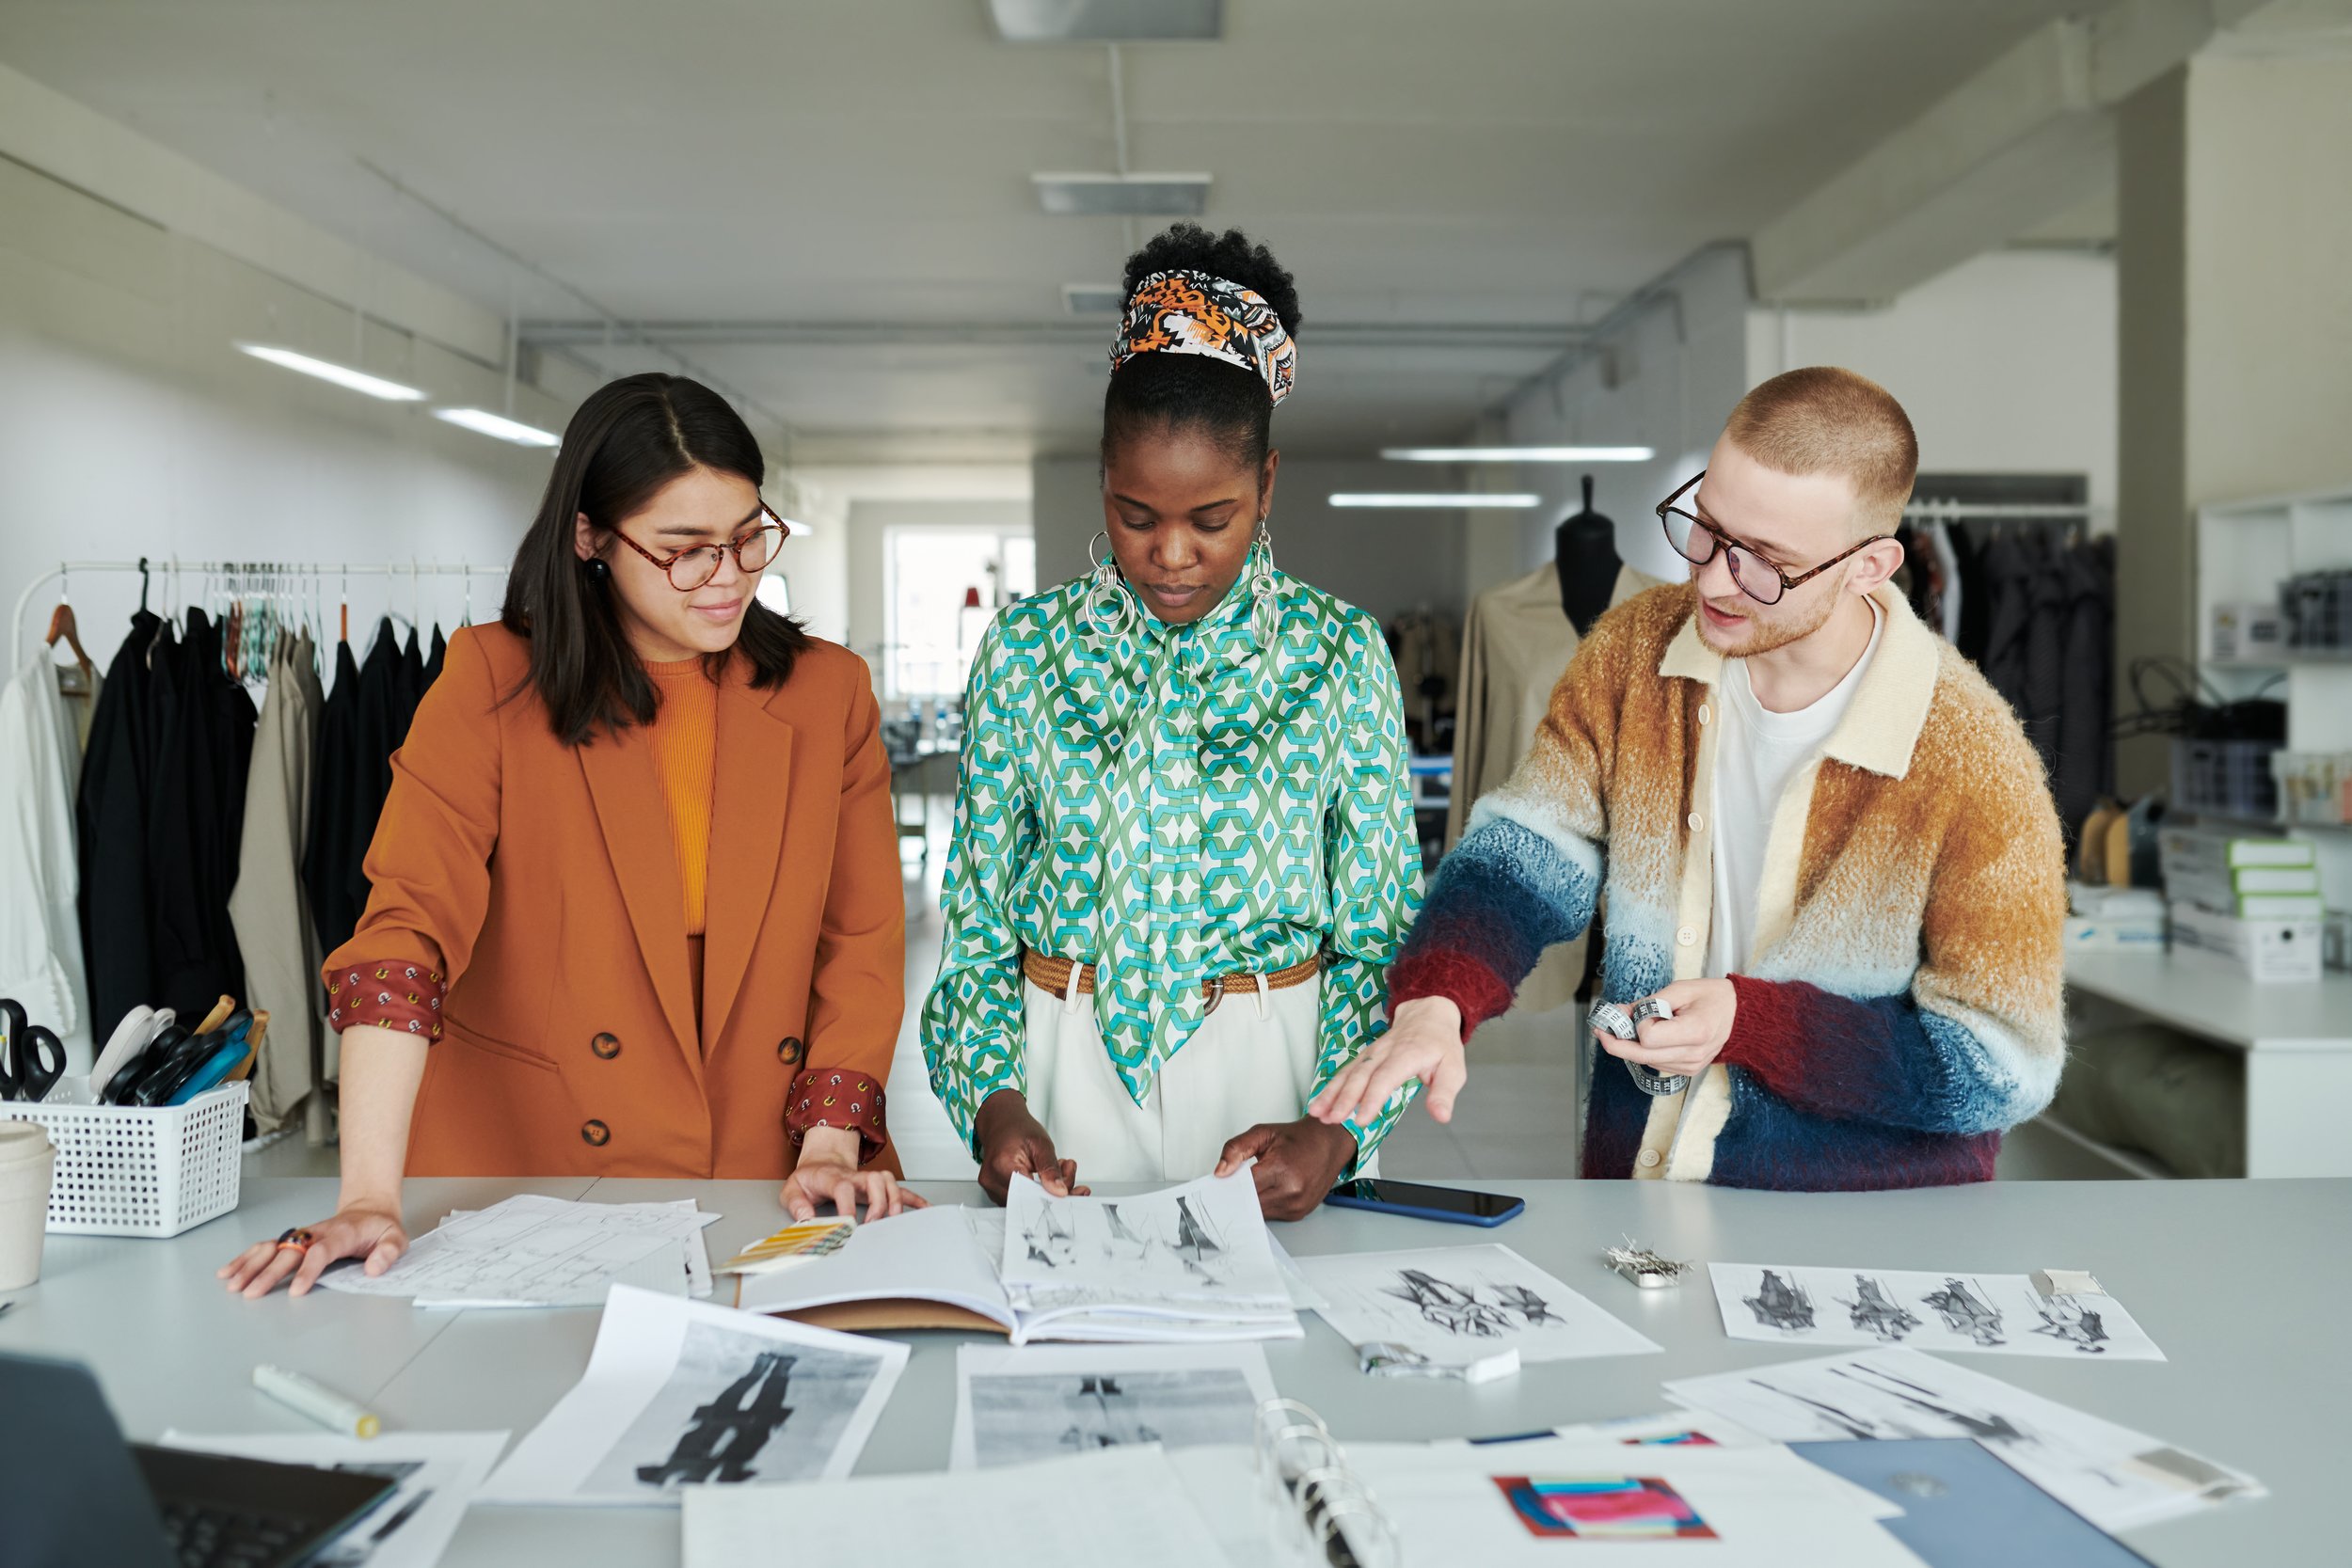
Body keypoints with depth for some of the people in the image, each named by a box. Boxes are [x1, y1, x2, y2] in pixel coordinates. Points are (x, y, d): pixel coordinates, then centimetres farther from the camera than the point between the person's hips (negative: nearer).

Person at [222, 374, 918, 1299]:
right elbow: (410, 918, -11)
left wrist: (830, 1147, -7)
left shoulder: (830, 692, 6)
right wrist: (371, 1197, -21)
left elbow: (862, 941, 6)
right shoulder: (495, 680, -1)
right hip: (520, 1169, -1)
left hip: (761, 1182, 1)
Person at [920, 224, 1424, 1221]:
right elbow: (978, 920, 3)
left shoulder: (1340, 655, -2)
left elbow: (1384, 932, -1)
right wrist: (995, 1100, -13)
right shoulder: (1026, 648, 0)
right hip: (1067, 1067, 1)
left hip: (1268, 1071, 0)